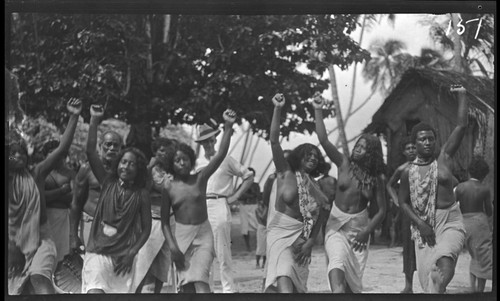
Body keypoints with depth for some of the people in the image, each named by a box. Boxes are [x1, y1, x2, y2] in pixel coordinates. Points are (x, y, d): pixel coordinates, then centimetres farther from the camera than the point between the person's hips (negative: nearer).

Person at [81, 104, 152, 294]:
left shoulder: (141, 194, 3)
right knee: (94, 290, -20)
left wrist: (131, 254, -6)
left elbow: (146, 229, 4)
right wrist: (94, 121, -9)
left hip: (124, 256, 0)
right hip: (97, 252, 0)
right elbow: (90, 152, -4)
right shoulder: (108, 183, 5)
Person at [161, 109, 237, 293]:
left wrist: (228, 127, -25)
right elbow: (165, 222, 2)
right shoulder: (168, 189, 0)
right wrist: (172, 246, -11)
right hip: (181, 236, 2)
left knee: (200, 281, -18)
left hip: (203, 235, -1)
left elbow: (221, 155, -14)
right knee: (186, 287, 5)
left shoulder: (200, 178, -2)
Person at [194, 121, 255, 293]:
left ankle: (229, 289, -3)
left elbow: (249, 177, 3)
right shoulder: (197, 163, 14)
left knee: (222, 252, -7)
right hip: (200, 209, 5)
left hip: (219, 206, -5)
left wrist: (235, 196, -2)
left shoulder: (226, 160, 2)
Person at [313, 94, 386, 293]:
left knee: (353, 280, 2)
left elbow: (382, 210, 1)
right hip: (336, 225, -1)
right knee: (337, 262, -29)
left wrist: (366, 232, -11)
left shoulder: (376, 178, -1)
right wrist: (318, 111, -18)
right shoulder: (344, 164, -1)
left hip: (359, 226, 1)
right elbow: (323, 140, -11)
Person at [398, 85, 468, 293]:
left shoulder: (444, 158, 2)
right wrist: (420, 223, -6)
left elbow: (461, 126, -2)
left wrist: (461, 96, 0)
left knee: (445, 262, -30)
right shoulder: (408, 172, 3)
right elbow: (403, 202, 7)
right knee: (427, 274, 0)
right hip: (423, 224, 1)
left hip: (450, 222, -1)